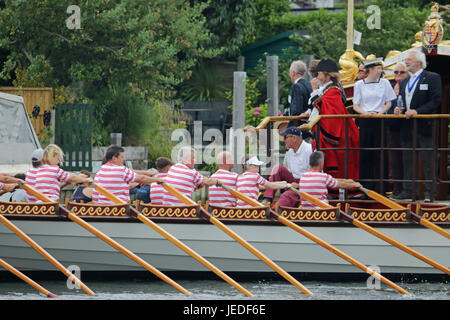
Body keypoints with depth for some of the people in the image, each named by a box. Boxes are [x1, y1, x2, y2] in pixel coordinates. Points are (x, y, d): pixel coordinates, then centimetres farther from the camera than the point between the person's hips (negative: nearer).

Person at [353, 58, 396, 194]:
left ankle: (379, 186, 1)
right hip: (365, 122, 0)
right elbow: (355, 106, 6)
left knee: (379, 153, -3)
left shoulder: (384, 83, 6)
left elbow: (389, 102, 6)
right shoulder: (359, 85, 5)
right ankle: (366, 186, 5)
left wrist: (380, 112, -11)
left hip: (380, 120, 0)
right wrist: (366, 112, -13)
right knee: (365, 153, -1)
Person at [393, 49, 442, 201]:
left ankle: (430, 191, -2)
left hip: (424, 126, -7)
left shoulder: (432, 78, -3)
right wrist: (398, 109, 1)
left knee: (428, 160, -5)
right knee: (408, 160, 9)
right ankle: (408, 190, 14)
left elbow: (436, 101, -11)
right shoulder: (405, 82, 20)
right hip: (407, 127, 7)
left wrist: (417, 111, -19)